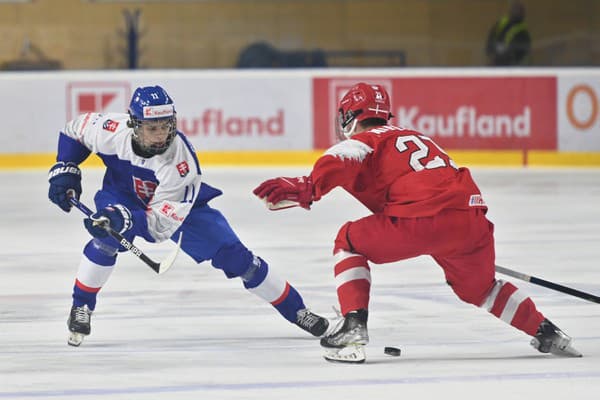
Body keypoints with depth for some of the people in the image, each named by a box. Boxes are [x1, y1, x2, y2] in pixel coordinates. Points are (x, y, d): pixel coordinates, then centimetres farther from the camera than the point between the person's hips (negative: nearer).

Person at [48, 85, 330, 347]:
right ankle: (81, 308, -8)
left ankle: (295, 310, 6)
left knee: (232, 256, -8)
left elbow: (160, 224, -40)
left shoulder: (181, 162, -39)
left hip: (180, 206, -2)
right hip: (123, 194, 2)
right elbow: (75, 130, -8)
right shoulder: (112, 131, -32)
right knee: (106, 239, -29)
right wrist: (64, 170, -16)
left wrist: (125, 219, -56)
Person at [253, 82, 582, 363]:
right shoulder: (414, 137, 34)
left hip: (422, 218, -7)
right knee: (478, 287, 32)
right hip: (471, 219, 7)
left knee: (350, 242, 14)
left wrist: (306, 188, -25)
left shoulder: (365, 140, 12)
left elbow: (341, 163, -12)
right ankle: (547, 334, 34)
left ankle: (353, 328, 0)